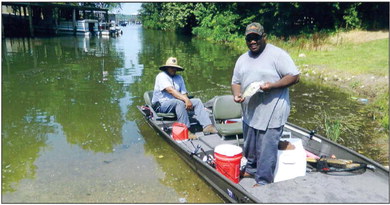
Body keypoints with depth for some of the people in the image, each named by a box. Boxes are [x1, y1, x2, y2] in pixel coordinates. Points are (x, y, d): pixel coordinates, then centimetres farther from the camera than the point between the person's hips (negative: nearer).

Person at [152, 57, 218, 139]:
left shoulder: (179, 78, 20)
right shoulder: (161, 76, -4)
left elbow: (184, 93, 11)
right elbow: (171, 90, -20)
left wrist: (187, 100, -13)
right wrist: (186, 99, -29)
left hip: (176, 103, 7)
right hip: (161, 104, -7)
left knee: (197, 101, -11)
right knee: (179, 102, -36)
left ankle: (207, 126, -27)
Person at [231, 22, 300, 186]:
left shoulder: (277, 54, -9)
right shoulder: (242, 59, 11)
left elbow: (294, 77, -11)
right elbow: (236, 82, 15)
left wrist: (272, 85, -24)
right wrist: (236, 94, -7)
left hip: (271, 113, -7)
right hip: (249, 112, 7)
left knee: (266, 148, -1)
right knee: (249, 145, 21)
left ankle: (263, 181, 15)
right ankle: (251, 169, 43)